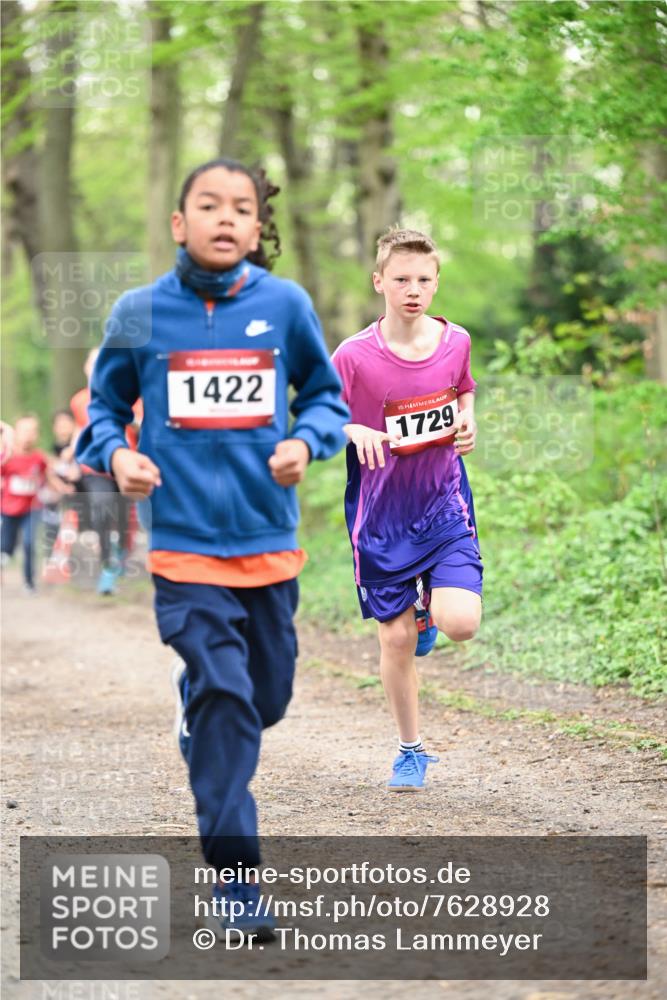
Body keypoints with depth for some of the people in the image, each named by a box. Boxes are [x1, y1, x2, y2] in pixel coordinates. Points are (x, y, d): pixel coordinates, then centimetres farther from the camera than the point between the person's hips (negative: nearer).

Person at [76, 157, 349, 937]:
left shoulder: (285, 305, -1)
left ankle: (201, 719, 51)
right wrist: (115, 454, -11)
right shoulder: (140, 313, -2)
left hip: (269, 540, 3)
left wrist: (305, 441, -10)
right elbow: (104, 406, 9)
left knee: (267, 697, 15)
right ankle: (236, 882, -5)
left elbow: (325, 394, 10)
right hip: (184, 543, -3)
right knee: (223, 699, -11)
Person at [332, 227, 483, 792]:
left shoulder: (455, 342, -1)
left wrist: (466, 424, -1)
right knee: (396, 638, 4)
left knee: (462, 623, -17)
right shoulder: (355, 356, -11)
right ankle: (411, 751, 24)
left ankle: (429, 606, 20)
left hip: (444, 505, 1)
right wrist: (356, 431, -23)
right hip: (382, 513, -1)